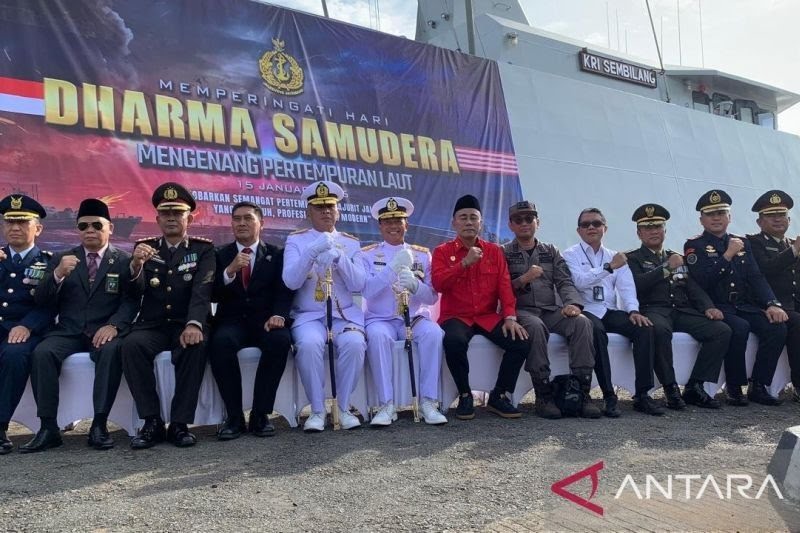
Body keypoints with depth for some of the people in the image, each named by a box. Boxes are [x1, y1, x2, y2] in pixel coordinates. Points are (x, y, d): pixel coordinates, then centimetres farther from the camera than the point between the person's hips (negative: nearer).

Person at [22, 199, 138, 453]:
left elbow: (131, 301, -4)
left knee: (112, 351, -34)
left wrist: (113, 325, -24)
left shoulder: (124, 260, 7)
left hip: (104, 331, -2)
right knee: (42, 352, -27)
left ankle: (99, 424, -28)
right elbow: (42, 301, 6)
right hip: (68, 331, 3)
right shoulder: (61, 258, 15)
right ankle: (48, 426, -21)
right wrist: (57, 274, -15)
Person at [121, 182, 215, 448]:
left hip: (186, 325, -2)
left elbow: (202, 290, -13)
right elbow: (136, 291, -1)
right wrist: (136, 265, -24)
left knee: (196, 345, -33)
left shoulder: (203, 248, 4)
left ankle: (180, 423, -23)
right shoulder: (145, 246, 11)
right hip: (152, 326, 2)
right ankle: (152, 422, -20)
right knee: (131, 344, -28)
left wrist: (194, 324, -32)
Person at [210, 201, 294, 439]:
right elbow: (213, 295, 1)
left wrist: (278, 315, -22)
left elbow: (284, 291, -2)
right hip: (232, 321, 1)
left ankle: (260, 415, -21)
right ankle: (234, 416, -22)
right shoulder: (220, 255, 13)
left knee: (280, 340, -33)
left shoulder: (277, 255, 11)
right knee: (221, 341, -33)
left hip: (265, 321, 0)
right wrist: (229, 271, -18)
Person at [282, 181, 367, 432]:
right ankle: (317, 410, -15)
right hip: (309, 316, -1)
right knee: (309, 344, -33)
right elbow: (290, 282, -9)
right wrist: (312, 252, -21)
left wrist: (339, 256, -15)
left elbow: (358, 285, -2)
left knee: (354, 343, -30)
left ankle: (343, 408, -11)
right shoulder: (296, 240, 5)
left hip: (345, 315, 1)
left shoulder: (351, 243, 10)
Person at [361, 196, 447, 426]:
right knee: (377, 336, -34)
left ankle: (428, 402, -22)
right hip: (380, 319, -1)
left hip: (415, 318, 2)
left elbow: (432, 297, 3)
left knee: (434, 333, -30)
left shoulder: (422, 254, 11)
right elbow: (367, 291, -11)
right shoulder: (367, 254, 6)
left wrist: (414, 284, -19)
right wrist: (393, 267, -23)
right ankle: (387, 405, -25)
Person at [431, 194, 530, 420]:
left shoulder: (494, 251, 12)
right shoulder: (442, 251, 5)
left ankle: (499, 397, -2)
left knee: (522, 341, -21)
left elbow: (505, 286, 3)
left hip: (489, 317, 3)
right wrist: (465, 263, -20)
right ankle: (465, 396, -10)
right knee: (454, 341, -36)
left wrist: (510, 317, -11)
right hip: (456, 317, -3)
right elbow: (438, 283, -12)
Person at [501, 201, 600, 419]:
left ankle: (583, 393, -24)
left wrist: (573, 303, -12)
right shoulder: (503, 253, 10)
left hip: (551, 310, 4)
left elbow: (564, 282, 8)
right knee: (535, 326, -37)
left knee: (582, 322, -25)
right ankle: (543, 396, -31)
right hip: (521, 311, -3)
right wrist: (524, 279, -13)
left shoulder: (551, 251, 21)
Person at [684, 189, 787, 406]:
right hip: (716, 308, -5)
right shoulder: (694, 246, 0)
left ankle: (758, 386, -8)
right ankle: (734, 388, -15)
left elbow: (756, 278, 8)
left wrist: (772, 304, -8)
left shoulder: (742, 243, 18)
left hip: (745, 306, 6)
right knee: (739, 328, -33)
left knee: (776, 326, -20)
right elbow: (702, 281, -15)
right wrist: (728, 255, -15)